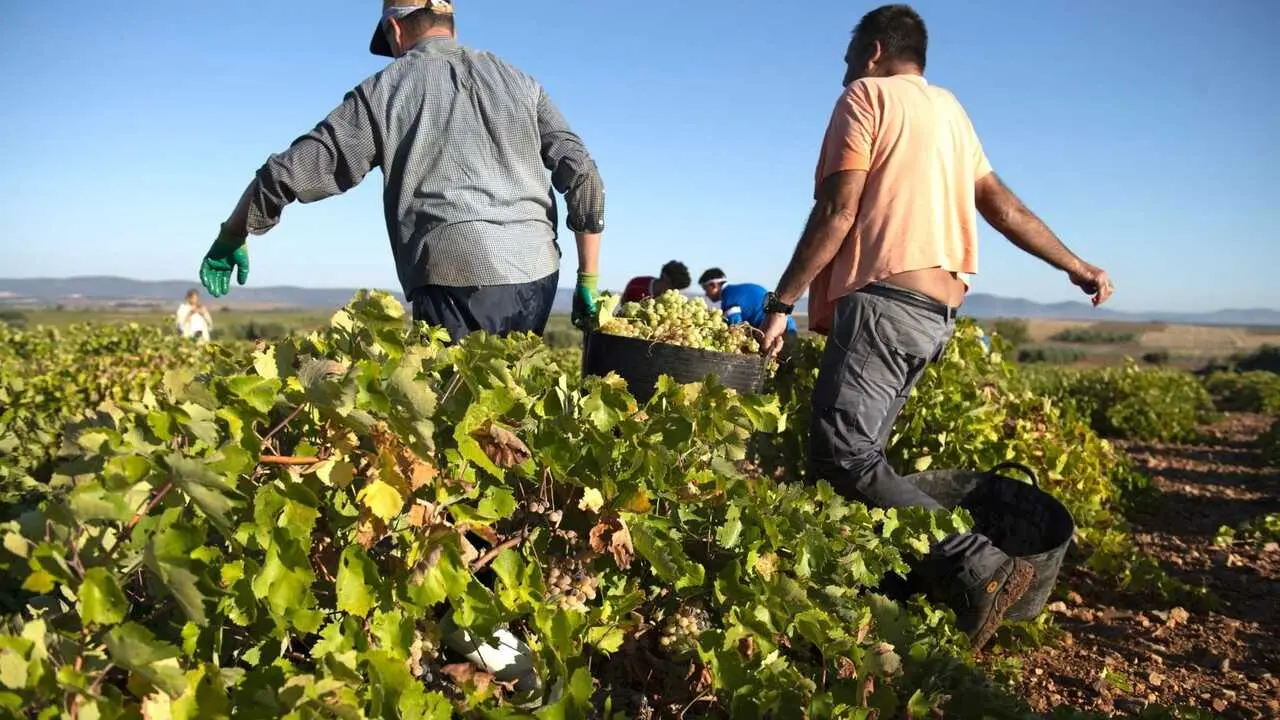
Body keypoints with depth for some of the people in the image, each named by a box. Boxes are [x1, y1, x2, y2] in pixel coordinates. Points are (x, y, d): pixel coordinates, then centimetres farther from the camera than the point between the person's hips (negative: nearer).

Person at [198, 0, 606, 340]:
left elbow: (290, 172, 7)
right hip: (538, 277, 4)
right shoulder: (518, 82, 16)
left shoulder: (385, 90, 7)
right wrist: (587, 282, 12)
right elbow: (583, 173, 9)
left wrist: (230, 238, 23)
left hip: (460, 282, -4)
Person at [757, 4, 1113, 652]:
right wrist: (1078, 268, 33)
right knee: (861, 451, 6)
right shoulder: (950, 109, 26)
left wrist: (781, 302, -8)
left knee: (841, 454, -17)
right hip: (939, 310, 9)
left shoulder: (865, 94, 4)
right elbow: (1002, 205, 24)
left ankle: (979, 570, -25)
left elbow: (838, 212, -8)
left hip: (885, 296, -9)